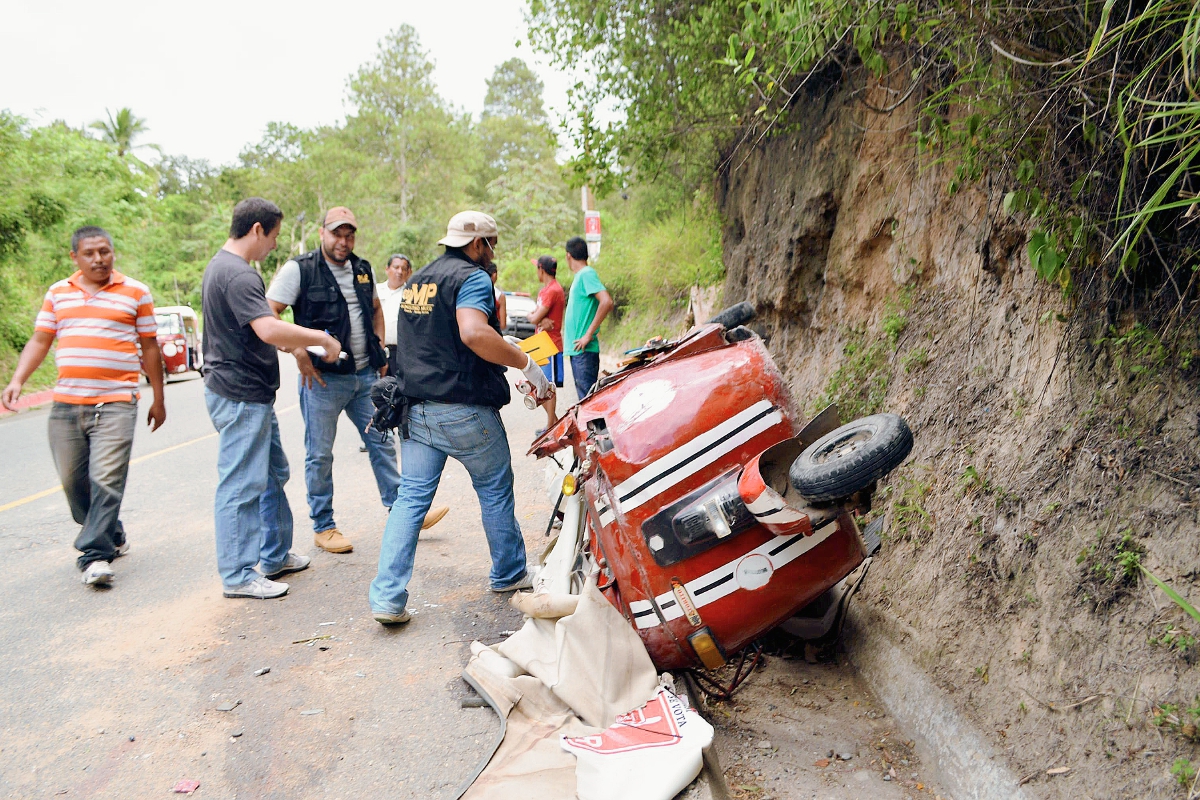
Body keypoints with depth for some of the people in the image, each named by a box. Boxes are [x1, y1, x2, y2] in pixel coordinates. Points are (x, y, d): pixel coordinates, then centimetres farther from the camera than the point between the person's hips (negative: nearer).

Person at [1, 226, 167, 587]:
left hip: (116, 404, -4)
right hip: (65, 405, 4)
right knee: (73, 481, 9)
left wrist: (158, 399, 9)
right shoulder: (58, 293, 13)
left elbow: (150, 348, 8)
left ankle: (95, 556, -6)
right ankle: (112, 535, 28)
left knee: (106, 480, -12)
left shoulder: (136, 293, 5)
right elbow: (39, 341, 15)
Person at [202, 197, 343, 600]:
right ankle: (238, 575, 8)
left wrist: (293, 343, 17)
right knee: (241, 485, -2)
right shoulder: (238, 274, -20)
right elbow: (269, 329, -32)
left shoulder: (221, 265, 15)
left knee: (272, 475, 19)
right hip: (240, 396, -11)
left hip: (252, 393, 11)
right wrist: (323, 338, -20)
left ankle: (275, 556, 30)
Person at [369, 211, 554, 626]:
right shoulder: (472, 277, -10)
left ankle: (387, 598, 0)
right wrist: (528, 365, -23)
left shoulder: (417, 279, 17)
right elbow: (473, 332, -29)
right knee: (495, 490, 13)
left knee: (410, 498, 6)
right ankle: (509, 574, 29)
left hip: (417, 407, 7)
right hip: (464, 410, -7)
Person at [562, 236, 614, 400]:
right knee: (584, 398, 12)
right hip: (576, 349, 10)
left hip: (584, 350, -10)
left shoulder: (586, 274, -11)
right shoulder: (580, 276, 17)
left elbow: (607, 302, -23)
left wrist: (589, 334, -21)